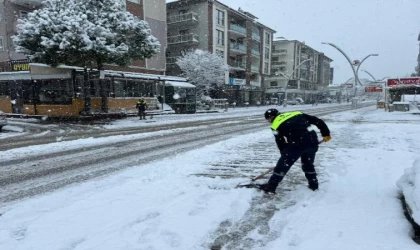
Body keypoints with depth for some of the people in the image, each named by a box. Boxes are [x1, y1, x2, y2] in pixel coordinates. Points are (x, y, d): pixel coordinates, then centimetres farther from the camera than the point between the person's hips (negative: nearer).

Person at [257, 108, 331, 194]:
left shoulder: (276, 125, 10)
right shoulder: (297, 113, 22)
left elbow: (280, 143, 12)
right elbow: (317, 120, 18)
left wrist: (285, 157, 24)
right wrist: (326, 133, 23)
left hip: (296, 144, -5)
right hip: (312, 141, 6)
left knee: (283, 165, 7)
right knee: (308, 164, 29)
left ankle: (270, 187, 15)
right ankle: (313, 185, 38)